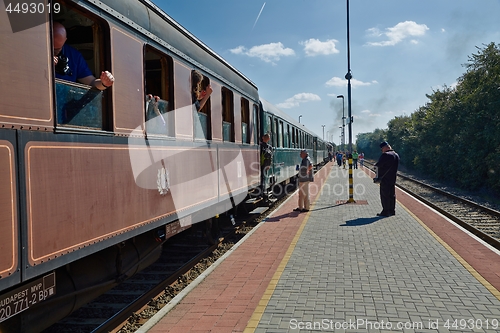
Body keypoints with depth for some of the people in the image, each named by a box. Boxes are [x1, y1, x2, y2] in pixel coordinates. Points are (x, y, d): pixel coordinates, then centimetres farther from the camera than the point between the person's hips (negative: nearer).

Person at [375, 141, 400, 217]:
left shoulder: (385, 155, -17)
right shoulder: (396, 155, 11)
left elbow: (378, 165, -19)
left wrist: (375, 165, 4)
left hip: (385, 179, -9)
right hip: (393, 178, 9)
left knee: (384, 195, -2)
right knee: (392, 195, 13)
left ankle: (385, 211, 0)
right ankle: (392, 210, 20)